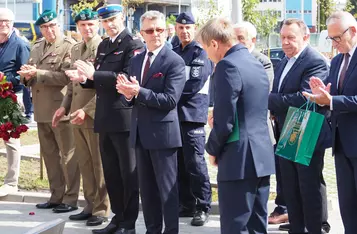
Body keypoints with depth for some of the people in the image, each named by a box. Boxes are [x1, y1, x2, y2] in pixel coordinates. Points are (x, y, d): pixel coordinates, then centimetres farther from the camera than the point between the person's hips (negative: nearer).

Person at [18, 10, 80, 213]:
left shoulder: (69, 46, -9)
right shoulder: (36, 48, 16)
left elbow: (66, 76, -19)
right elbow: (29, 75, 16)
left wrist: (37, 73, -19)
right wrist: (27, 74, -7)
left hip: (61, 109, -8)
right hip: (42, 110, 8)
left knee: (67, 156, -1)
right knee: (49, 156, 14)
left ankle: (71, 199, 5)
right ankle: (56, 196, 23)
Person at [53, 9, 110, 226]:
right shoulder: (75, 49, 14)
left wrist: (87, 110, -20)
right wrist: (65, 106, 10)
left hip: (95, 116, -7)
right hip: (77, 115, 7)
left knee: (99, 165, 1)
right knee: (85, 164, 12)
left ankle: (102, 209, 8)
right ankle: (90, 205, 20)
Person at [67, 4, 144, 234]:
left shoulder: (133, 44, -9)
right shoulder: (103, 46, 16)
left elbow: (127, 78, -20)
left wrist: (94, 74, -21)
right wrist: (86, 78, -1)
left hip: (124, 117, -8)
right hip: (105, 118, 8)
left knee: (128, 172, 1)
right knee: (111, 172, 14)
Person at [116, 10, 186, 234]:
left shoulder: (175, 61, -10)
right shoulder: (136, 60, 12)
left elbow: (170, 99, -18)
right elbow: (132, 97, 11)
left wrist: (139, 92, -24)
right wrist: (129, 94, -13)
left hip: (162, 132, -7)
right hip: (141, 133, 7)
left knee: (167, 188, 0)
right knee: (147, 188, 15)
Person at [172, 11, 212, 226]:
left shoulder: (201, 52, -5)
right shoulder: (173, 53, 16)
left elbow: (194, 85, -14)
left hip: (192, 114, -7)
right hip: (174, 113, 7)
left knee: (195, 163, -6)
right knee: (179, 163, 9)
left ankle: (203, 207, 2)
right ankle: (187, 204, 18)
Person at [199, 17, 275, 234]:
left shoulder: (228, 65, -14)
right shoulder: (257, 64, 14)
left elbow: (225, 121, -18)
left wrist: (213, 149, -2)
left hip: (239, 158, -9)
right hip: (262, 155, 9)